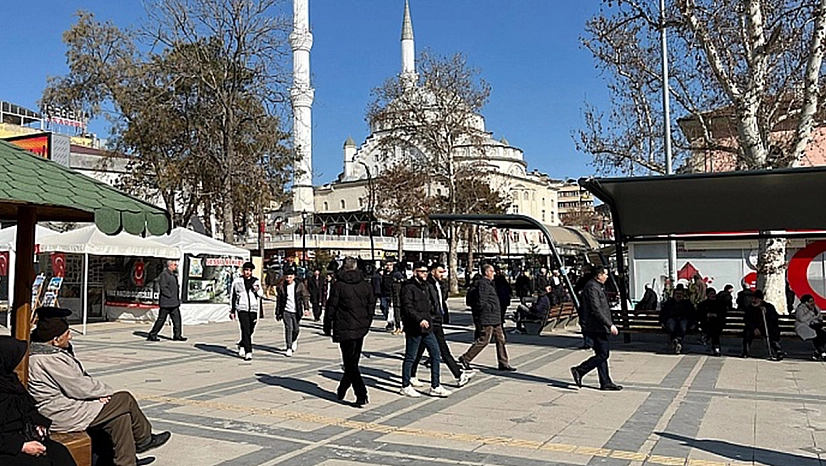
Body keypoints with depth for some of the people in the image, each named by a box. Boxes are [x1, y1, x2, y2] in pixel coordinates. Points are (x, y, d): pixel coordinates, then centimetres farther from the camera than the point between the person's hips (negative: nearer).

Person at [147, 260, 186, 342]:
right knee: (161, 319, -1)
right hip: (166, 302, -9)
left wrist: (177, 297, 13)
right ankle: (152, 335, 9)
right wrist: (170, 296, -18)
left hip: (174, 302, 9)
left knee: (177, 318, 5)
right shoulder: (164, 274, -11)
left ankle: (177, 335, 8)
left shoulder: (173, 275, 17)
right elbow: (163, 287, -18)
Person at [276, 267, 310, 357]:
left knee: (296, 329, 7)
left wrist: (306, 308, -10)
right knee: (288, 328, -13)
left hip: (296, 311, 1)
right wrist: (278, 313, 11)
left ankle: (294, 340, 40)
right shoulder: (281, 286, 1)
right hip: (286, 311, -1)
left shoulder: (299, 285, -1)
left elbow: (305, 296, 1)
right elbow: (279, 300, 9)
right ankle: (289, 348, -6)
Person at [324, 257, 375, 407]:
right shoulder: (366, 285, 6)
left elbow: (331, 307, -6)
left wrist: (327, 327, 5)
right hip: (361, 329, 5)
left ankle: (361, 395, -10)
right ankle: (342, 389, 32)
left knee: (350, 363, -2)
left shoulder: (338, 285, -9)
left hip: (344, 330, -5)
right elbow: (371, 306, 10)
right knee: (353, 361, 18)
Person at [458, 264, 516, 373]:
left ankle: (503, 363, 16)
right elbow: (481, 303, -22)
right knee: (483, 340, -6)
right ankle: (465, 358, 4)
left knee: (500, 339, 10)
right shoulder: (482, 283, -15)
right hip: (487, 319, -10)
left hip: (495, 319, 10)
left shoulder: (488, 283, 17)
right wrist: (492, 308, -15)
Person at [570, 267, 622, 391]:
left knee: (602, 354, 11)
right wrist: (610, 325, -22)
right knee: (603, 354, -7)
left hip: (600, 326, 11)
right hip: (598, 327, -11)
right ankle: (579, 370, -1)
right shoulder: (592, 287, -17)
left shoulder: (597, 286, 17)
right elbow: (596, 310, -23)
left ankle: (606, 383, 15)